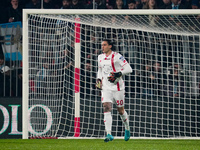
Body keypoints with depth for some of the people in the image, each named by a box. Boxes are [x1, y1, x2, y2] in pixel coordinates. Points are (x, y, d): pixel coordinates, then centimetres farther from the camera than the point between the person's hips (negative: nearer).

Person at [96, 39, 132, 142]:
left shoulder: (117, 56, -8)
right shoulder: (100, 57, 11)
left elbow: (128, 69, -10)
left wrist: (118, 74, -23)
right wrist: (98, 79, 14)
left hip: (117, 87, -4)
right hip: (106, 87, 4)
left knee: (120, 110, 8)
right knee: (106, 108, -14)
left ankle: (127, 129, 36)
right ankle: (109, 134, -21)